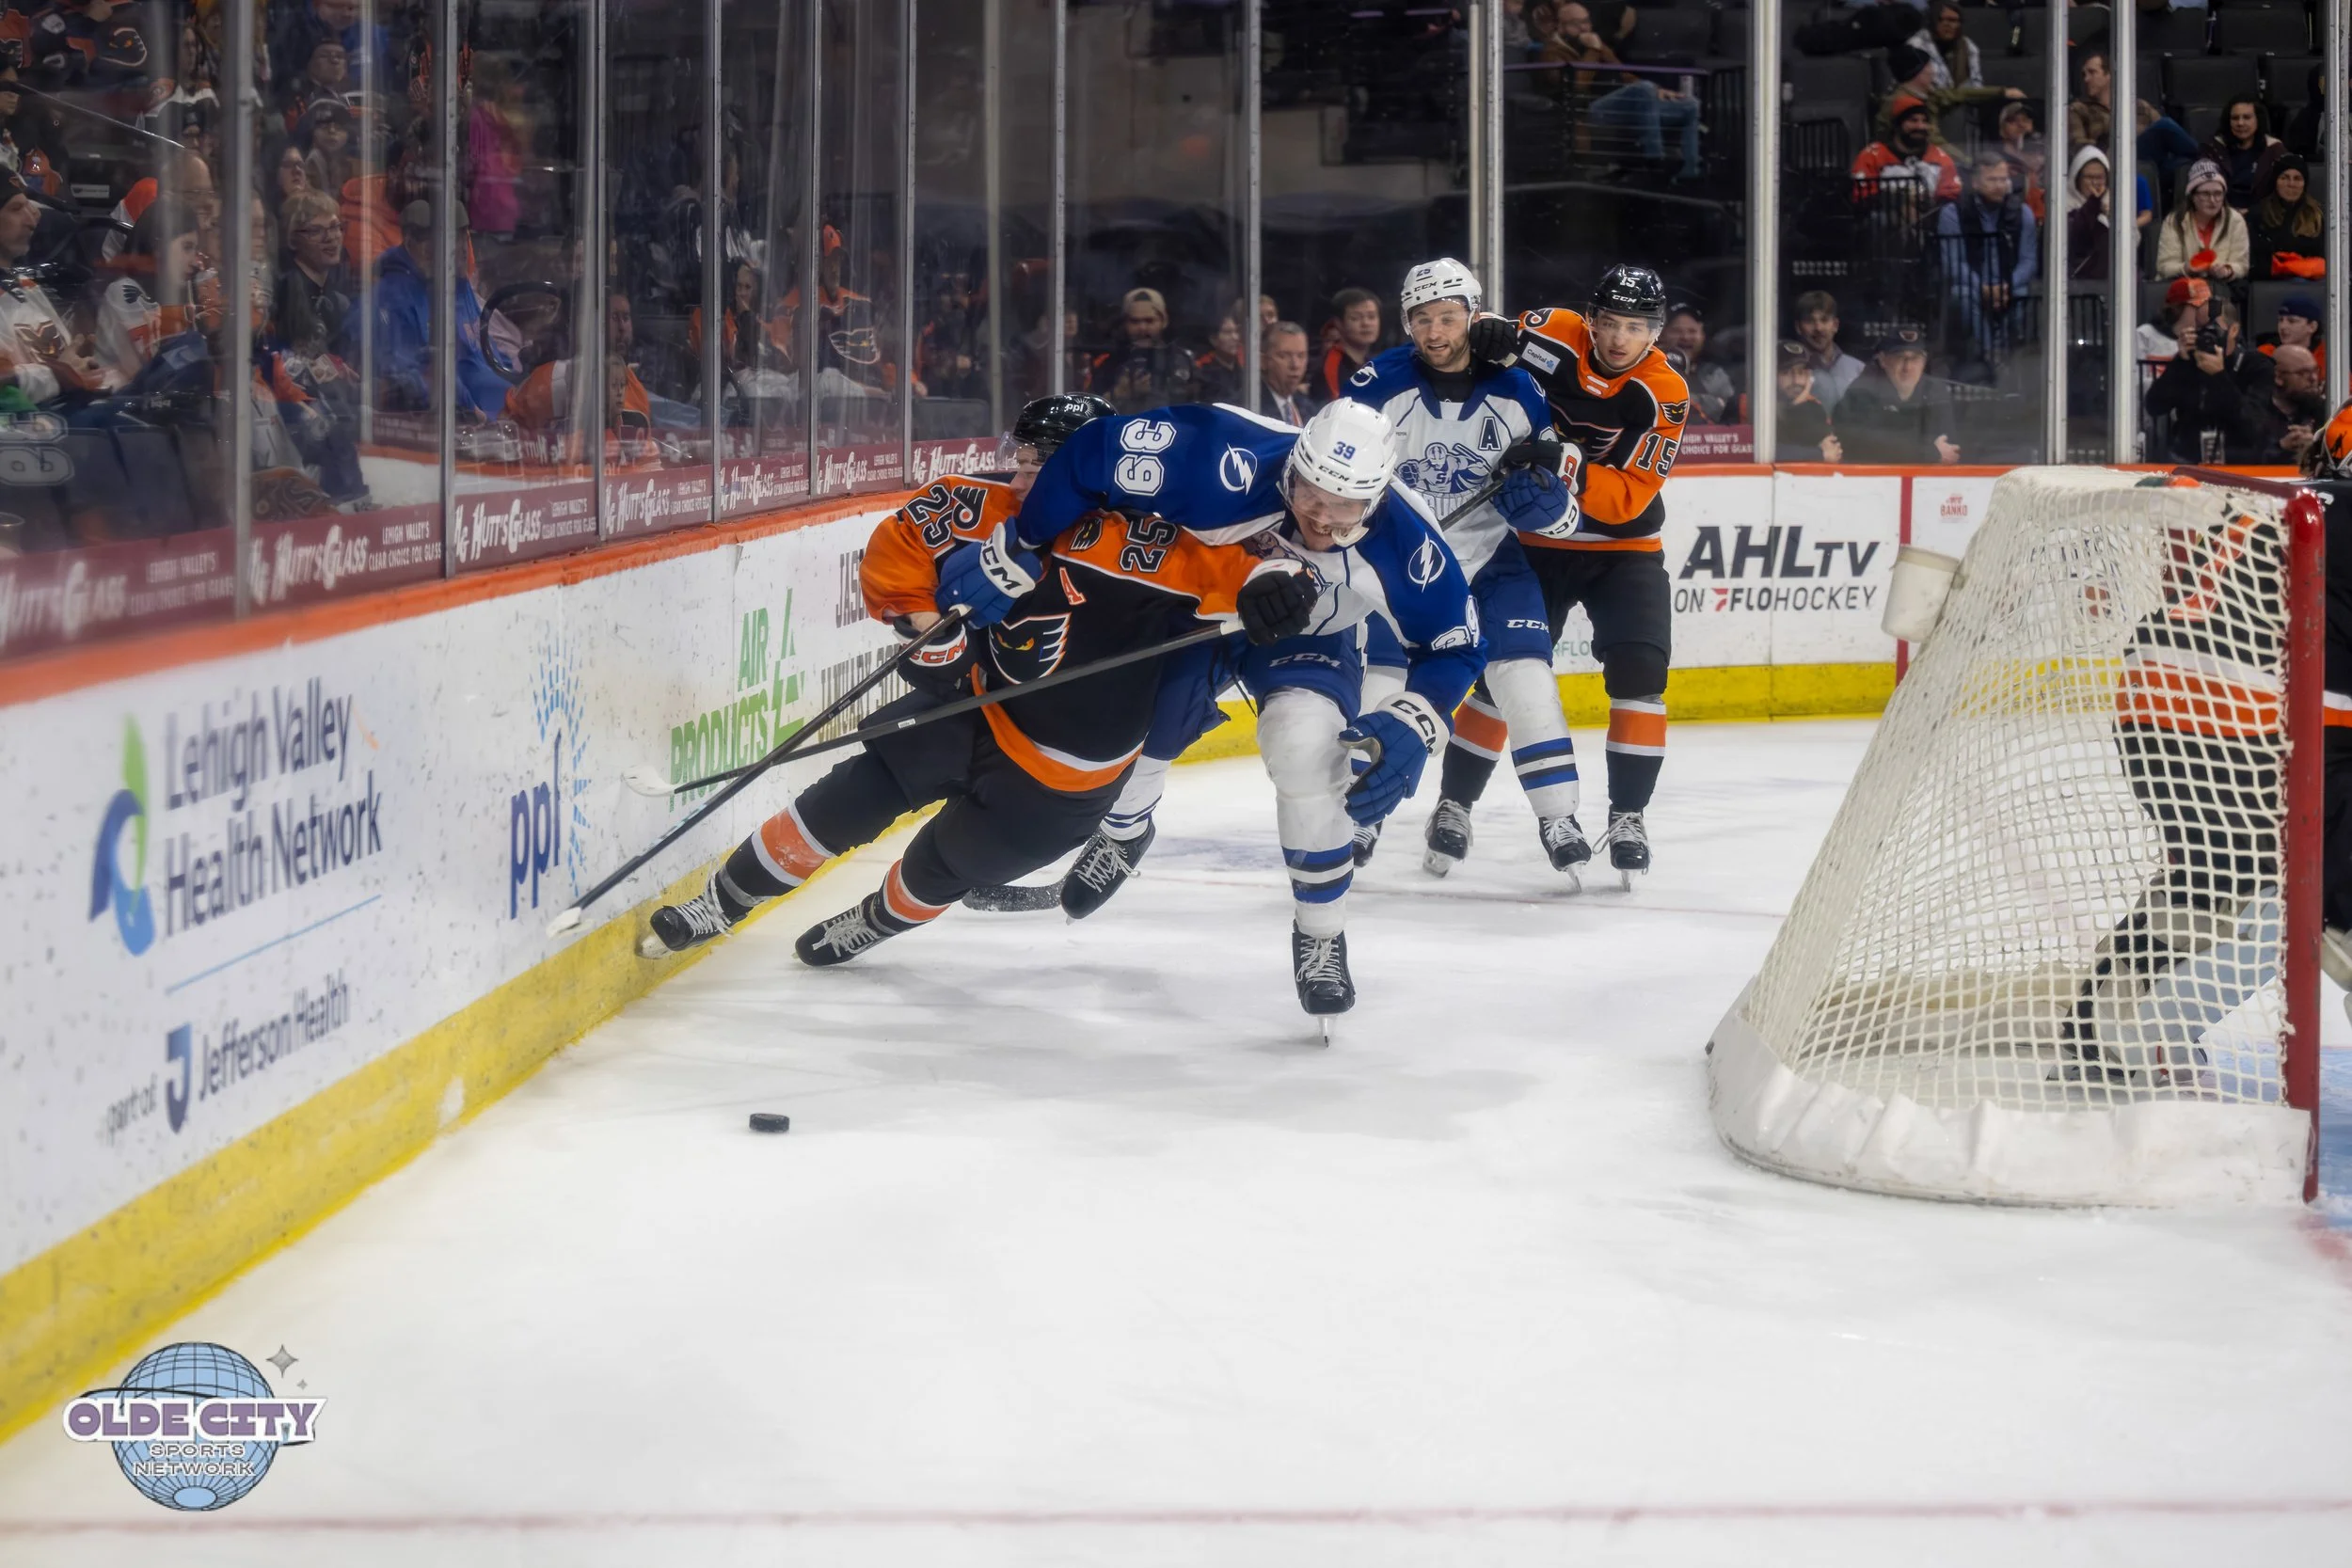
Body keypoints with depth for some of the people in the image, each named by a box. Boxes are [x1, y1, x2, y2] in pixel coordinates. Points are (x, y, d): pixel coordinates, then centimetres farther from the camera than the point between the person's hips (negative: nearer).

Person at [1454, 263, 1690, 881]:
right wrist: (1499, 334, -31)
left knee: (1639, 670, -14)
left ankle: (1628, 814, -2)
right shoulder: (1557, 333, -11)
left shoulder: (1663, 394, -15)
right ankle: (1455, 802, 9)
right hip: (1536, 537, 1)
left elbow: (1627, 497, -21)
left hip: (1623, 546, 0)